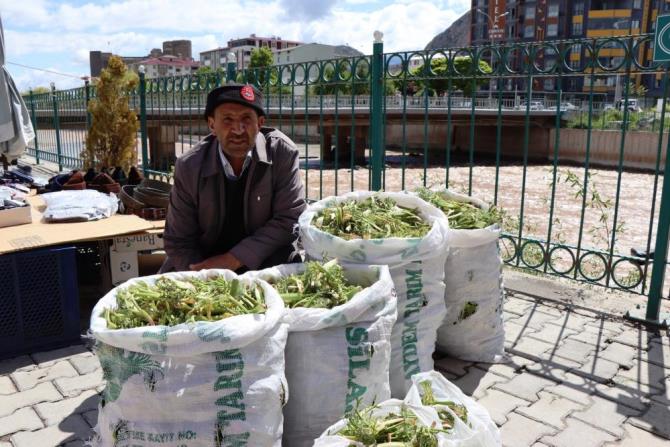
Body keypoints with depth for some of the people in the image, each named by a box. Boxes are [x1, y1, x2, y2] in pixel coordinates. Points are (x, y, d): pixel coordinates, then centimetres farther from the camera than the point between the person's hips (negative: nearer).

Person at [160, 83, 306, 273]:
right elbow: (178, 242, -5)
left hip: (266, 261, 0)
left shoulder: (283, 153, -15)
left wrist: (233, 260, -20)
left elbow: (291, 219, -15)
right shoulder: (188, 167, -11)